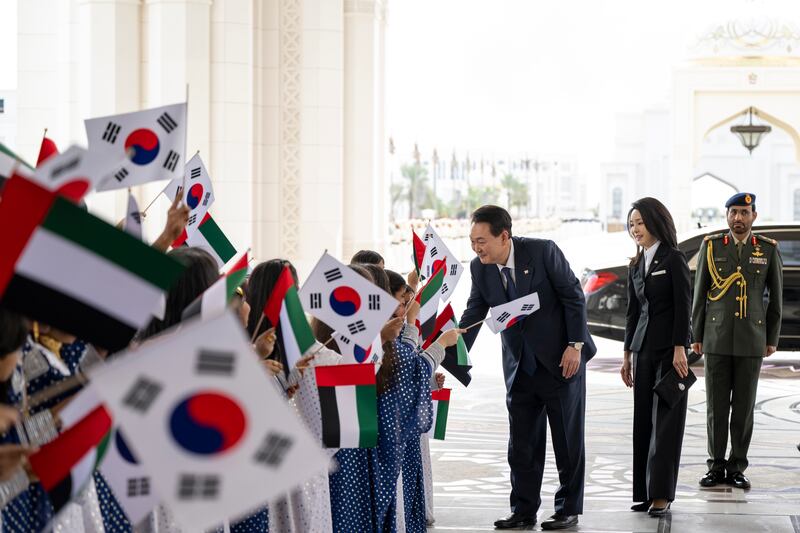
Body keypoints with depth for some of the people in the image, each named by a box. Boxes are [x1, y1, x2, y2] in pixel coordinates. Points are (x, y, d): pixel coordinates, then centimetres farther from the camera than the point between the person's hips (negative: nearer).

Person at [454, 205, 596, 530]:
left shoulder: (542, 251, -17)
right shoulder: (479, 268, -4)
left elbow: (573, 296, -12)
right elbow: (472, 318, -1)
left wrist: (576, 345, -15)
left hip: (561, 360, -4)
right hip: (519, 367, 4)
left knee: (567, 440, 4)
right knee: (521, 444, 6)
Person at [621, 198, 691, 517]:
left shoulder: (673, 259, -5)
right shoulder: (635, 266, 14)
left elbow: (683, 307, -10)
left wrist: (679, 349, -16)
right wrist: (627, 354, 16)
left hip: (669, 347, -6)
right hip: (643, 348, 7)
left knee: (666, 418, -6)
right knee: (643, 419, 4)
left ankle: (661, 493, -7)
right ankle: (644, 491, 7)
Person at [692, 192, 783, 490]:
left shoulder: (768, 250, 2)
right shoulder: (711, 247, 2)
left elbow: (775, 297, 6)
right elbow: (699, 294, 4)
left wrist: (772, 339, 4)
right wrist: (696, 337, 2)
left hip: (751, 340, 0)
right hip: (717, 339, 0)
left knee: (744, 406, 2)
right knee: (716, 406, 2)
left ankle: (737, 468, 9)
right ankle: (717, 466, 9)